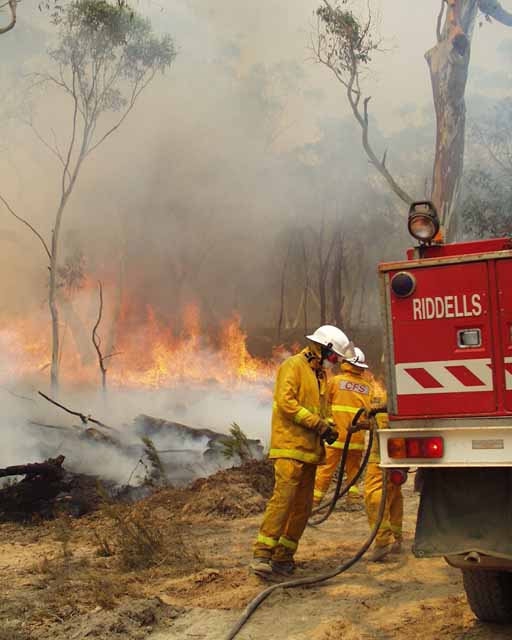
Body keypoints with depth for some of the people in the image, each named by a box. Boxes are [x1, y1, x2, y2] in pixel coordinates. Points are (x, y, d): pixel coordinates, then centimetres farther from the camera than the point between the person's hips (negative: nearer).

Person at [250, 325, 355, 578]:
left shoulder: (320, 374, 22)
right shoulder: (293, 365, -6)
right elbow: (286, 401, -17)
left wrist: (328, 429, 7)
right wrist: (318, 424, -17)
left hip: (309, 450, 9)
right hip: (290, 446, -9)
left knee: (303, 506, 6)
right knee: (283, 498, -17)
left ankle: (283, 557, 11)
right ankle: (262, 554, -16)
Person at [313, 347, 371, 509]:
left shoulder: (336, 381, -3)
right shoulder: (367, 387, 4)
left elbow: (326, 403, 4)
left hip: (337, 433, -3)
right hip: (358, 435, 3)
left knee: (326, 468, 0)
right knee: (354, 467, 16)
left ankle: (315, 497, -1)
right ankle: (354, 495, 11)